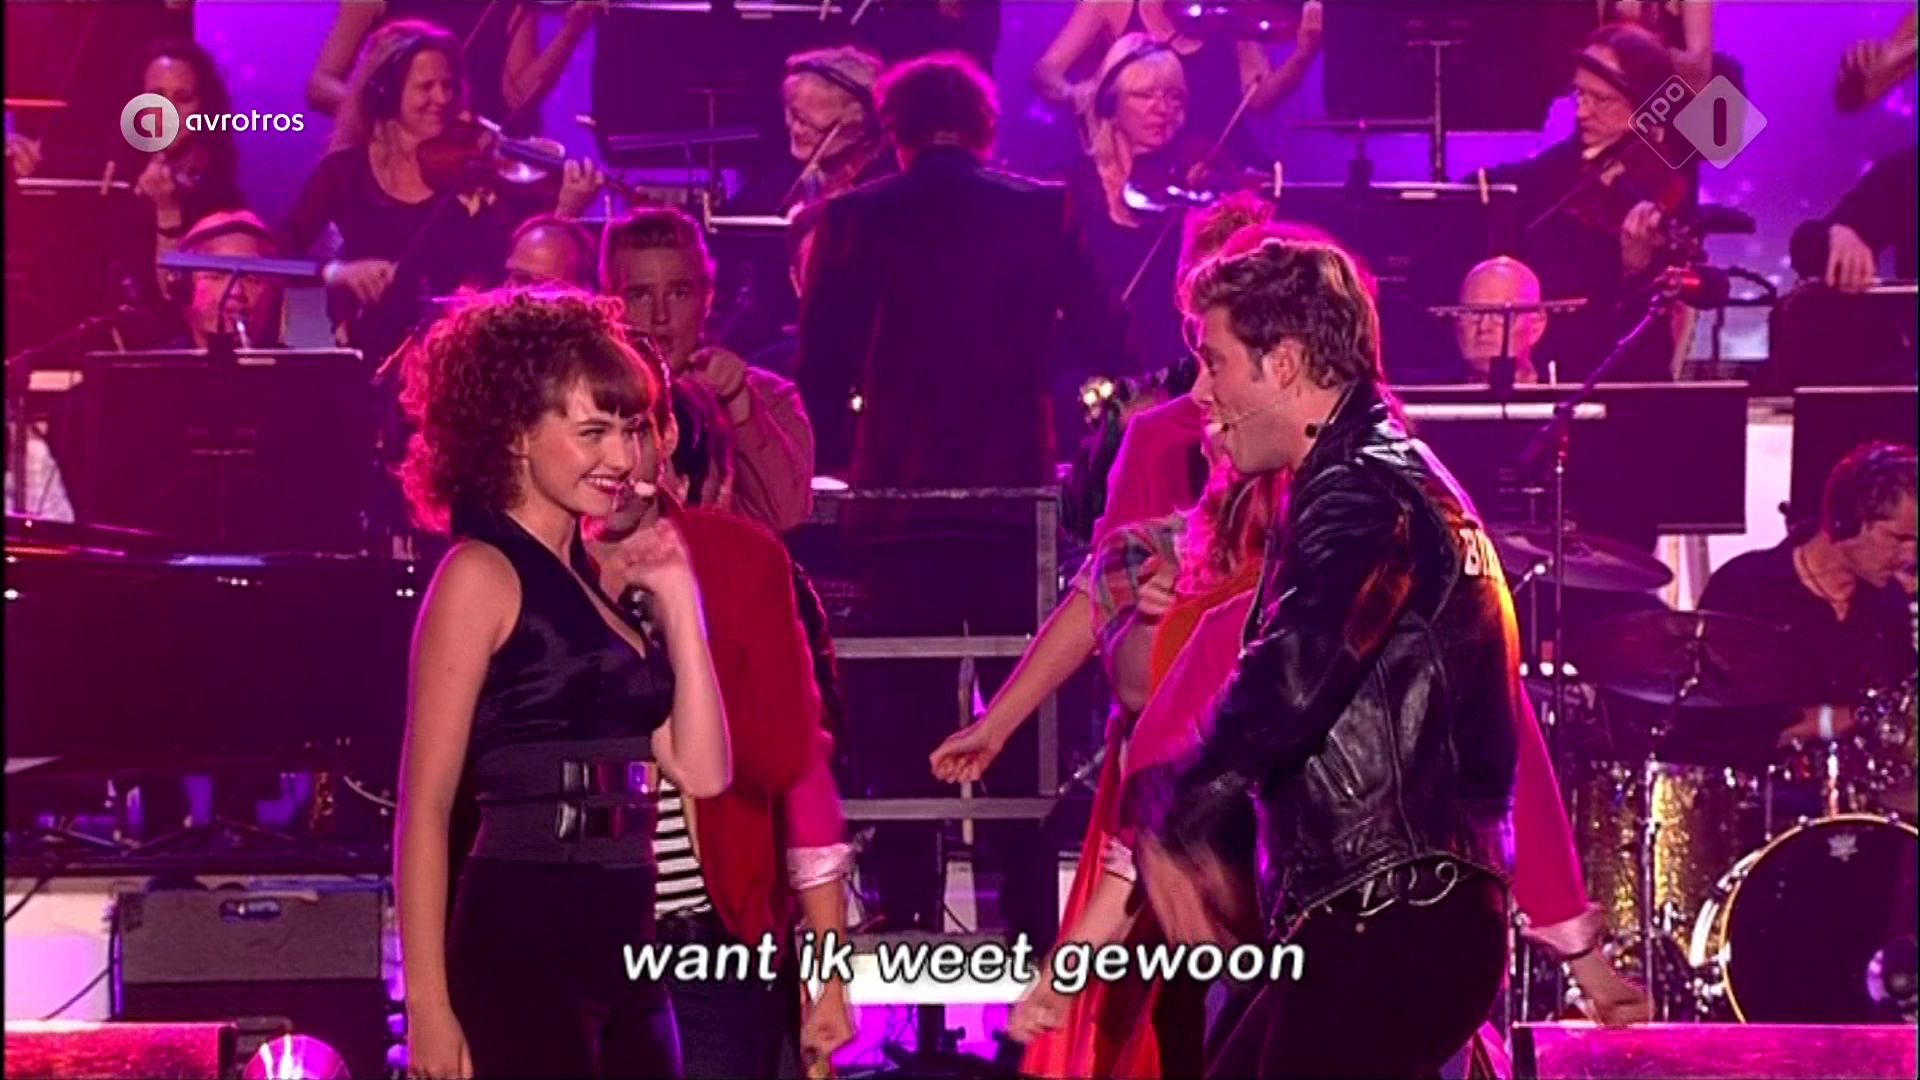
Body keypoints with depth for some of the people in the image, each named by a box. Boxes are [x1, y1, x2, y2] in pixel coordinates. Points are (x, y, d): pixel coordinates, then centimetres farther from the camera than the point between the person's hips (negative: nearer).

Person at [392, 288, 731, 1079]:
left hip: (623, 953, 8)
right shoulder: (483, 575, -6)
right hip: (520, 953, -8)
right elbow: (424, 807, -10)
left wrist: (676, 598, 6)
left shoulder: (604, 578, 15)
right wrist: (429, 1004, -15)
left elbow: (702, 770, 10)